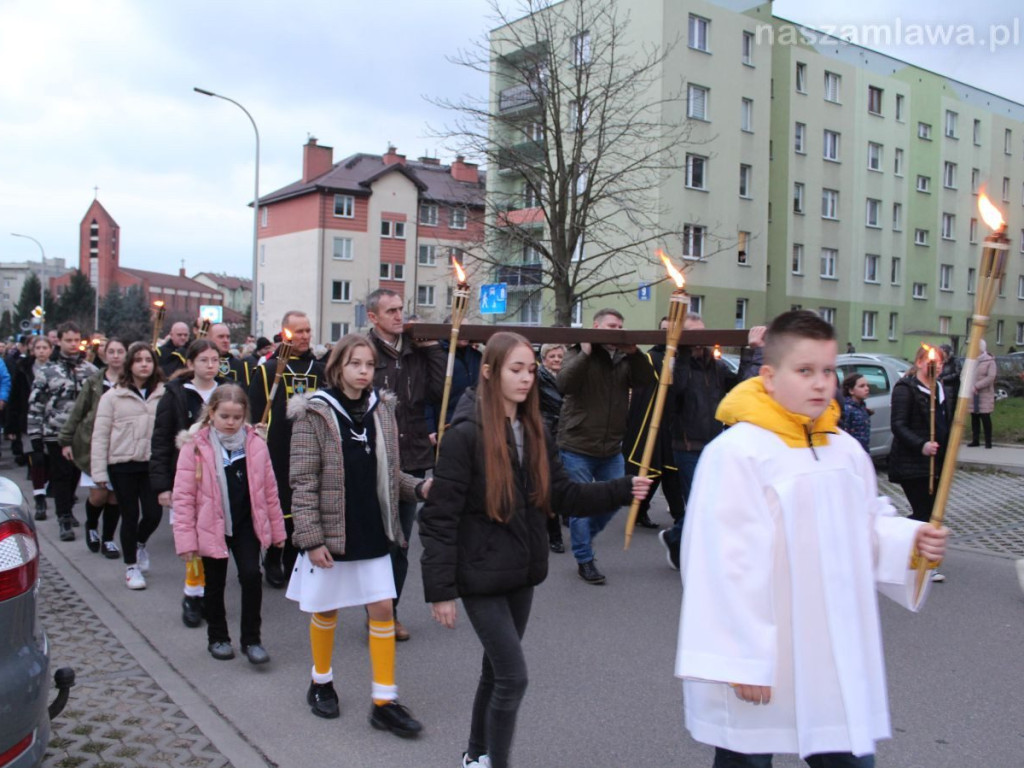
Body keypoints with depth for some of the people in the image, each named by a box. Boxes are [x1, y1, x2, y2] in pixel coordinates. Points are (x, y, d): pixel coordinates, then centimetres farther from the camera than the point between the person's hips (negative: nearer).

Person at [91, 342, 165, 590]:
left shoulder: (164, 394, -1)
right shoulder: (113, 396, -2)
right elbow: (100, 435, -1)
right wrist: (99, 471, -4)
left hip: (153, 464, 1)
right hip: (123, 466, -1)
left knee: (153, 514, 1)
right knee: (130, 516, 6)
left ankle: (139, 543, 36)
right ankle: (131, 566, 25)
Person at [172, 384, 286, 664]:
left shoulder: (255, 444, -4)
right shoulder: (196, 446, -11)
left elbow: (269, 489, 3)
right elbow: (183, 496, -9)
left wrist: (277, 529, 6)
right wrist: (186, 539, -12)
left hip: (246, 524, 1)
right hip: (212, 527, -1)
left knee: (251, 575, -8)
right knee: (215, 584, 13)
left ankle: (251, 639, 7)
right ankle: (217, 638, 32)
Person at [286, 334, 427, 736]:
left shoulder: (382, 409, 3)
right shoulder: (314, 414, -11)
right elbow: (303, 483, -12)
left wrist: (418, 487, -8)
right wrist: (311, 538, -16)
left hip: (373, 534, 4)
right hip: (330, 534, -4)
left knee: (382, 608, 3)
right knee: (326, 610, 12)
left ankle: (384, 702, 14)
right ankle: (321, 682, 37)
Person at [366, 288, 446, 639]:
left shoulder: (417, 351, 7)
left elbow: (440, 392, -3)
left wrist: (431, 347, -3)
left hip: (413, 459, 5)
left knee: (400, 543, 15)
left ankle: (391, 613, 29)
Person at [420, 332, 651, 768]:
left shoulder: (534, 431, 5)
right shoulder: (466, 434, -17)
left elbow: (564, 494, 3)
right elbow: (439, 518, -17)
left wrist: (623, 490, -10)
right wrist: (440, 590, -18)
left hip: (521, 573, 7)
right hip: (481, 576, -7)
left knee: (497, 671, 19)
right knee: (513, 676, -6)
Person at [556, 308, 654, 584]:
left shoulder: (625, 359, 8)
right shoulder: (578, 355, -6)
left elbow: (647, 380, -6)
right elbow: (565, 383, -23)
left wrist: (634, 353, -16)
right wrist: (585, 353, -25)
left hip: (611, 448, 5)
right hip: (577, 447, -5)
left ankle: (584, 536, 37)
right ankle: (585, 560, 15)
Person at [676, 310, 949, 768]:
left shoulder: (846, 451, 7)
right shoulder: (735, 453, -17)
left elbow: (866, 531, 17)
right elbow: (727, 565, -19)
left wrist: (910, 542, -4)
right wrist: (742, 660, -19)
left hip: (837, 661, 6)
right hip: (764, 665, -6)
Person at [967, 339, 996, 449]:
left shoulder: (990, 361, -3)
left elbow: (991, 377, -13)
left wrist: (977, 386, -18)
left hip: (985, 395, -4)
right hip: (972, 395, 4)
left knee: (985, 418, -4)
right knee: (974, 418, 8)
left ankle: (988, 441, 3)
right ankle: (975, 440, 15)